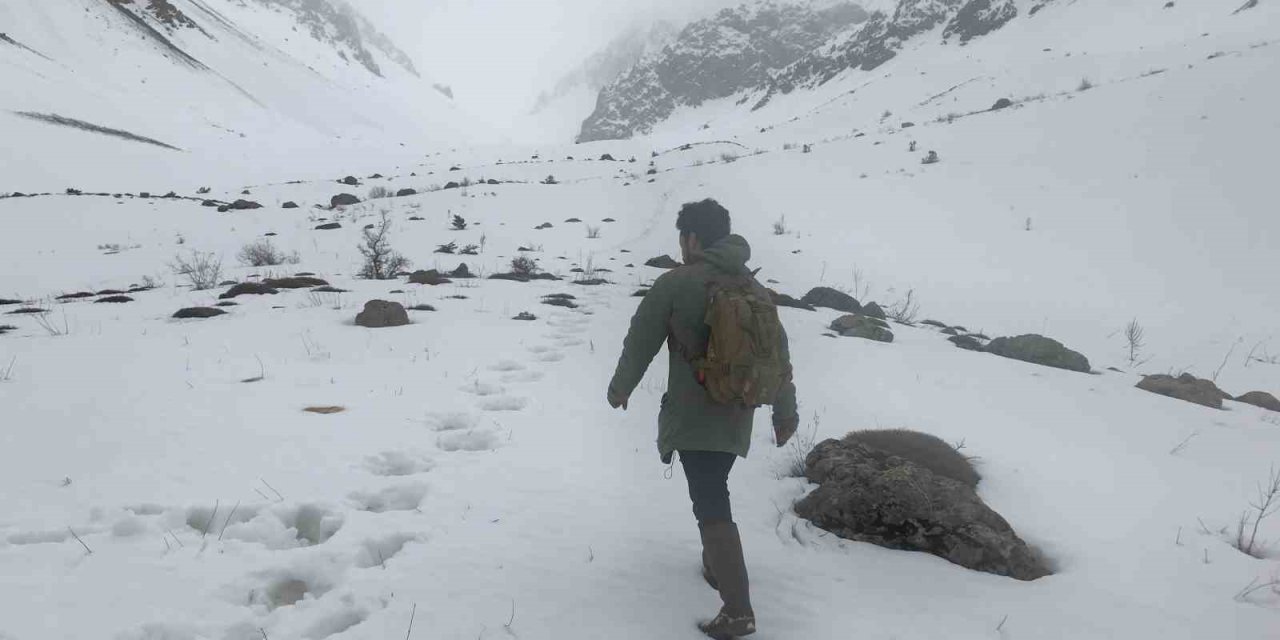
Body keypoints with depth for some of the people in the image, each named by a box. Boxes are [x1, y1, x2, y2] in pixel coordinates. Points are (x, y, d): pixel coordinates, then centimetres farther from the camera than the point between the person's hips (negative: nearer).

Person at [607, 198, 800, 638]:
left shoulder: (675, 282, -11)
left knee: (712, 506, -5)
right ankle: (716, 564, 37)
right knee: (713, 494, 25)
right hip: (737, 415, 6)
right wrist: (785, 410, 19)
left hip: (694, 416, -6)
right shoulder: (753, 286, 7)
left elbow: (640, 341, -4)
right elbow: (778, 352, 11)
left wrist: (621, 387, 13)